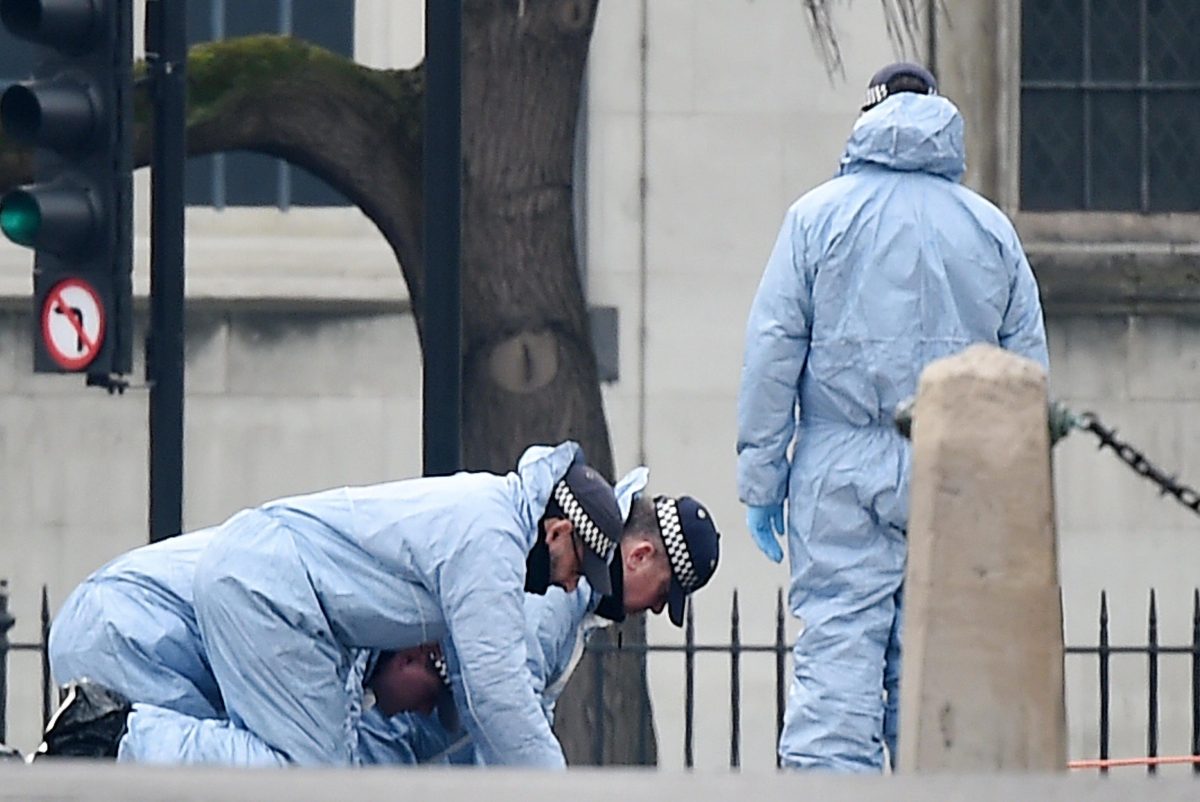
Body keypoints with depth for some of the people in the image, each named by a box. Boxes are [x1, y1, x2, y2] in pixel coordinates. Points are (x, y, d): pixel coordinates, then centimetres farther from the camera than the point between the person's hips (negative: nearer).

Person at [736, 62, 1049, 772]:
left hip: (841, 475, -2)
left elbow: (773, 349, -1)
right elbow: (1030, 372, 11)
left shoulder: (819, 215, 3)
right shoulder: (993, 228, 10)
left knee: (836, 659, -6)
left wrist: (761, 476, 2)